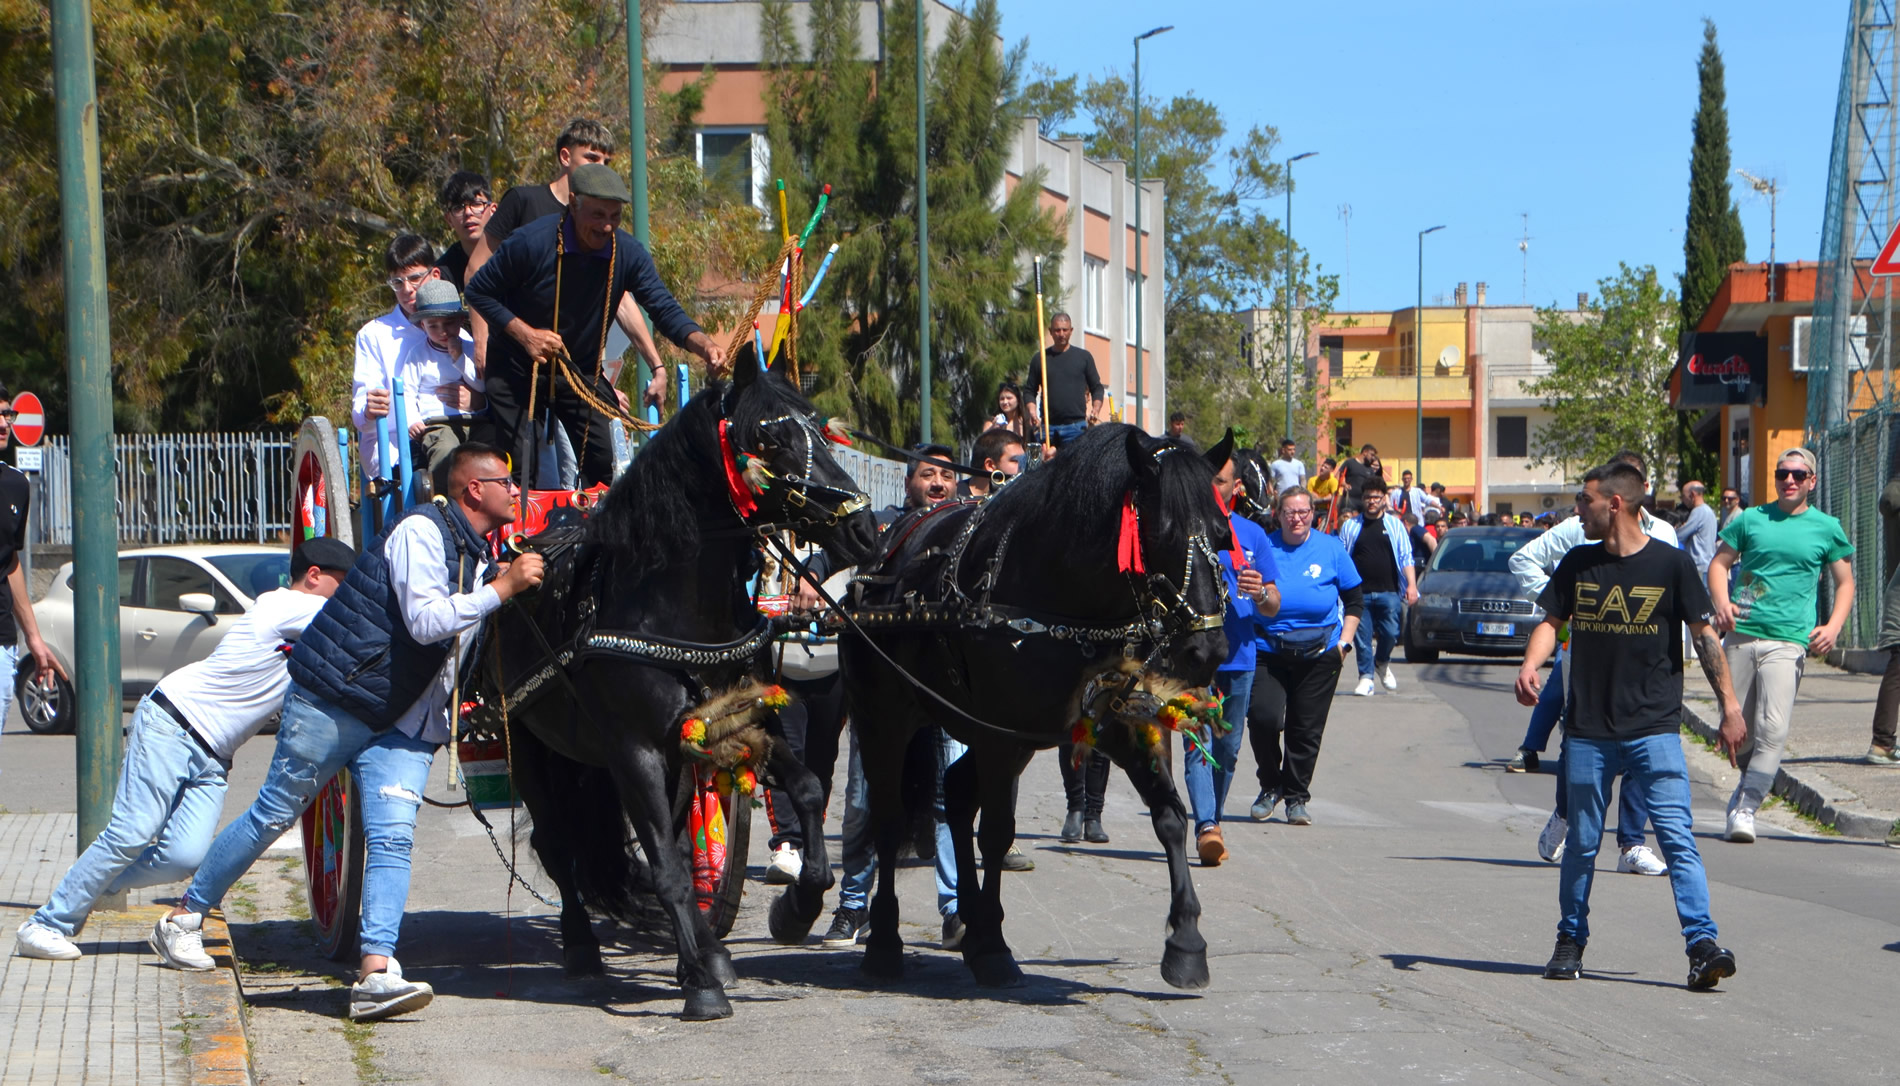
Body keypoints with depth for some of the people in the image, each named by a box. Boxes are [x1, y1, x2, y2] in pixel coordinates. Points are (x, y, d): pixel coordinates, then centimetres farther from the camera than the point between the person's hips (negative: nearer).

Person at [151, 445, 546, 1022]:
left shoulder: (481, 557, 15)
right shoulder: (422, 532, -12)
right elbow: (426, 620, -23)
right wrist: (503, 588, -21)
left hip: (405, 724, 7)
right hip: (335, 702, -7)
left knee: (393, 835, -11)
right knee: (274, 813, 3)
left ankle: (376, 974, -20)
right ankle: (184, 917, 19)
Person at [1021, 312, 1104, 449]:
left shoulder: (1083, 357, 9)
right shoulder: (1039, 360, 12)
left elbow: (1097, 388, 11)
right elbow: (1029, 391, 14)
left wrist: (1096, 410, -7)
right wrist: (1032, 411, -5)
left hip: (1076, 425, -1)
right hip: (1048, 426, 2)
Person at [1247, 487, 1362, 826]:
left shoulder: (1331, 549, 5)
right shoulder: (1263, 547, 3)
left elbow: (1355, 600, 12)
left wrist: (1344, 642, 4)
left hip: (1319, 655, 1)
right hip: (1267, 650, -1)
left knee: (1306, 729, 3)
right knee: (1263, 717, -15)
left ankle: (1296, 798, 19)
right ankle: (1270, 786, 8)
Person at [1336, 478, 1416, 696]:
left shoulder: (1394, 524, 9)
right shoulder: (1350, 526, 10)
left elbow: (1406, 557, 6)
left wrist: (1411, 585, -6)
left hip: (1388, 592, 0)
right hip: (1359, 593, 0)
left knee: (1390, 633, -2)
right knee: (1362, 637, -3)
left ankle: (1382, 663, 27)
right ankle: (1366, 677, 6)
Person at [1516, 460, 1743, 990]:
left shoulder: (1671, 563, -2)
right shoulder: (1577, 563, 8)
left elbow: (1704, 635, 2)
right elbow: (1552, 620, 14)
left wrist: (1730, 705, -1)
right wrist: (1530, 664, -7)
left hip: (1655, 730, -3)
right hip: (1587, 731, 3)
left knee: (1677, 836, -12)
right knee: (1582, 842, 10)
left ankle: (1703, 942, -16)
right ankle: (1570, 940, 24)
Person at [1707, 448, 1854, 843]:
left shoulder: (1826, 528, 9)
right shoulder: (1751, 520, 11)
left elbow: (1845, 583, 14)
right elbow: (1719, 563, 13)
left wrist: (1833, 627, -2)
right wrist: (1722, 602, -7)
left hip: (1788, 640, -2)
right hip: (1740, 634, 2)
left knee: (1773, 729, -16)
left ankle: (1745, 807, -15)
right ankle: (1751, 782, 29)